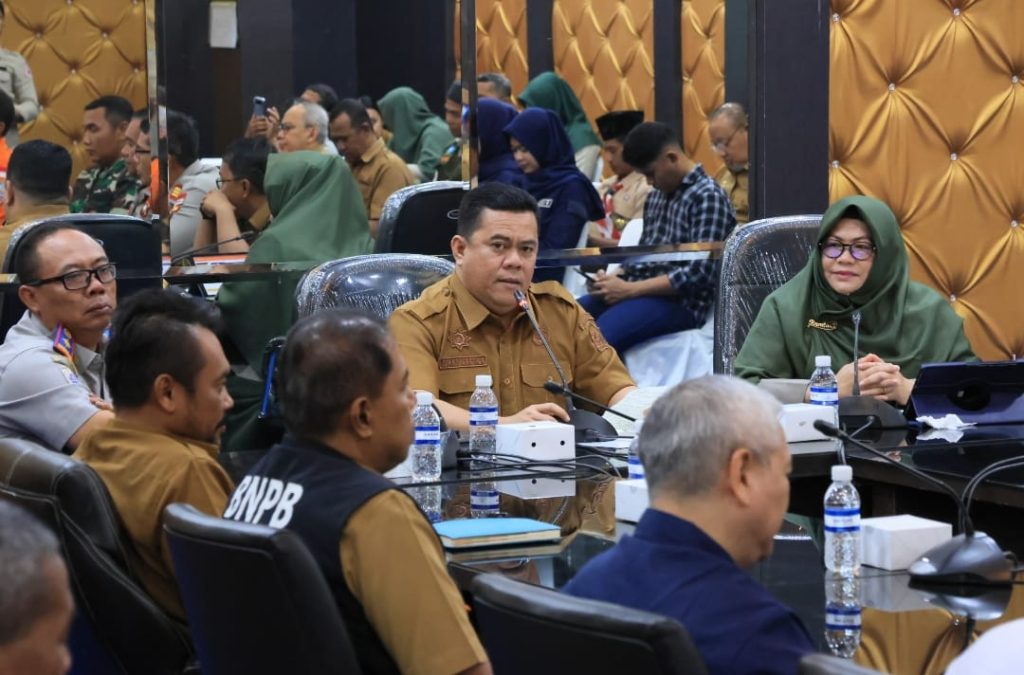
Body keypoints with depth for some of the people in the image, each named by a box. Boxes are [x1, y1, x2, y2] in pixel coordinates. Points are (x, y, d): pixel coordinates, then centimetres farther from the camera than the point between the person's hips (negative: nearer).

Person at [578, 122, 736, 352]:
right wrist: (614, 279, 2)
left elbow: (701, 273, -16)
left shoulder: (708, 197, -7)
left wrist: (630, 289, -17)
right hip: (638, 292, 8)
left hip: (680, 302, -8)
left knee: (599, 334, -33)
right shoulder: (656, 196, 19)